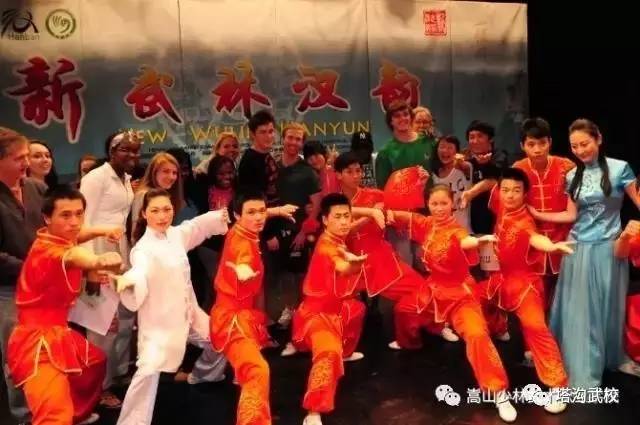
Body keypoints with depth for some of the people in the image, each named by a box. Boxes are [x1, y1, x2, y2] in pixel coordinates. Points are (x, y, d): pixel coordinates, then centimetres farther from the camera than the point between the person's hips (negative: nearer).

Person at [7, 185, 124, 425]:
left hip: (57, 333, 10)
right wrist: (98, 261, -69)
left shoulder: (57, 236, 3)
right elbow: (71, 256, -48)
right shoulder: (47, 251, -26)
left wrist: (101, 232, 8)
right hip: (38, 341, -10)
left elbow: (73, 237, 26)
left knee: (96, 361, 33)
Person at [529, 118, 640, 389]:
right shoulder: (573, 176, 4)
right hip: (579, 247, 3)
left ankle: (610, 358, 33)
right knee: (579, 309, 5)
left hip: (607, 247, -3)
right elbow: (571, 215, 4)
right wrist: (537, 215, -2)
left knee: (606, 307, 10)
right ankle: (582, 374, 17)